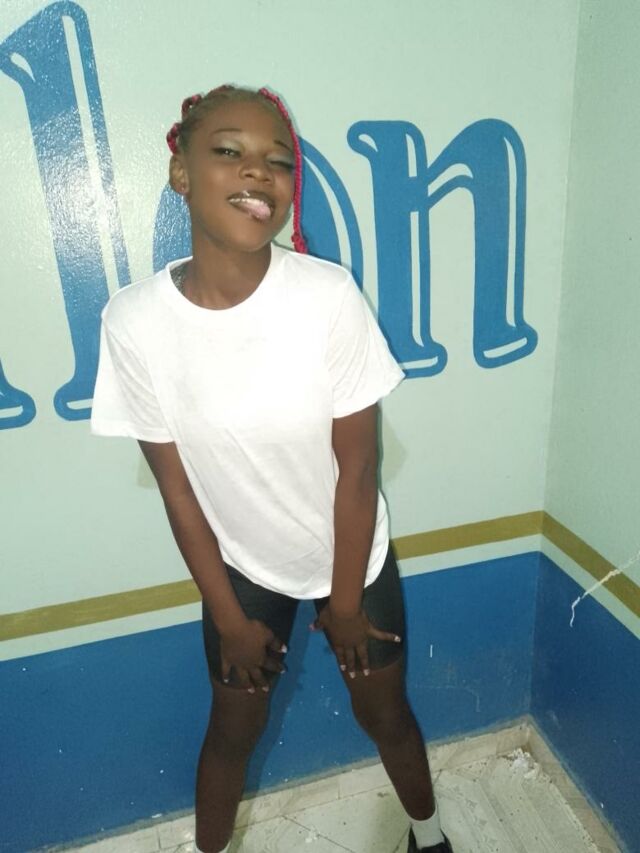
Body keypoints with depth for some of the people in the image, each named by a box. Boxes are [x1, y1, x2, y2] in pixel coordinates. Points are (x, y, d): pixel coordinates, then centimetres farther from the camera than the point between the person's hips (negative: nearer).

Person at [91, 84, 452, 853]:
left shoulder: (328, 295, -24)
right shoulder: (135, 321, -20)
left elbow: (357, 467, -16)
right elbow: (176, 483, -11)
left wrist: (345, 601, -6)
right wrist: (228, 615, -2)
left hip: (354, 556, 0)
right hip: (242, 566, 1)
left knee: (384, 712, 22)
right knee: (233, 728, 21)